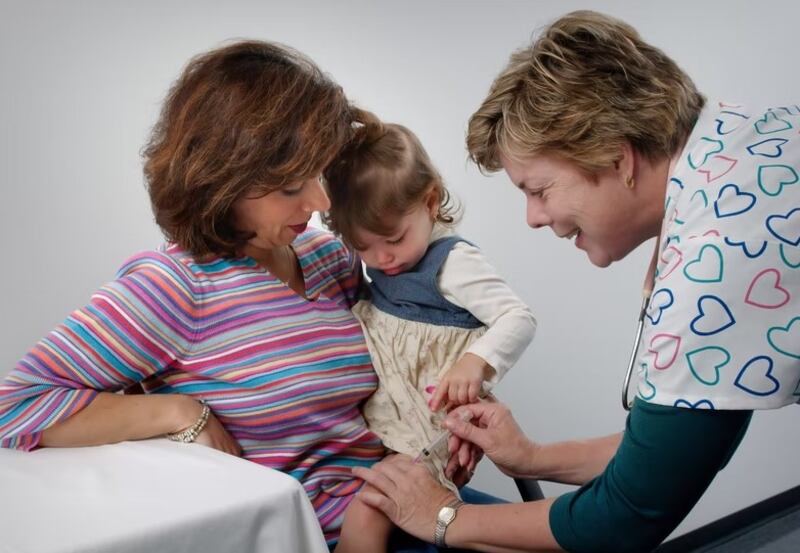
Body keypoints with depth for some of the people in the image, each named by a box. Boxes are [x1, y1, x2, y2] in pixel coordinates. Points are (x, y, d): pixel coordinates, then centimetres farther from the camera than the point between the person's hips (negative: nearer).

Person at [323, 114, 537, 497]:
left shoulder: (452, 261, -16)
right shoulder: (383, 261, 6)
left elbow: (519, 319, -22)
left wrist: (475, 362, -39)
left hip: (431, 407, -8)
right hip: (379, 405, 8)